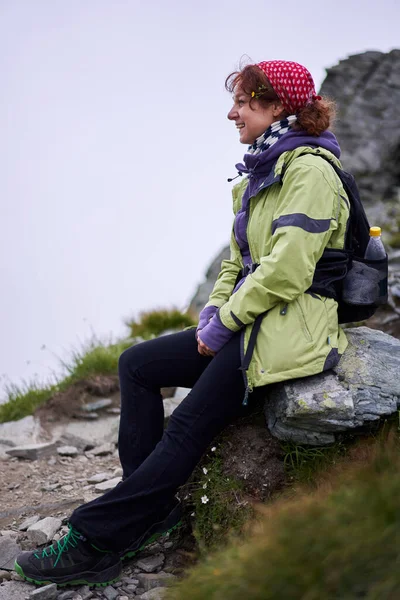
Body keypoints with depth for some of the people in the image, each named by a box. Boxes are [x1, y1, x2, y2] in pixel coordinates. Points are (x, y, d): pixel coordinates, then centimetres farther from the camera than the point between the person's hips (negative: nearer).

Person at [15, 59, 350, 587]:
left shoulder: (309, 168, -13)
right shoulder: (262, 173, 17)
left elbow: (286, 269, -22)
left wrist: (225, 322, -14)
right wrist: (215, 308, 3)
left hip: (287, 331, -10)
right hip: (251, 322, 10)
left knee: (188, 428, -16)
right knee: (137, 364, 5)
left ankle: (95, 541, -9)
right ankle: (150, 504, 5)